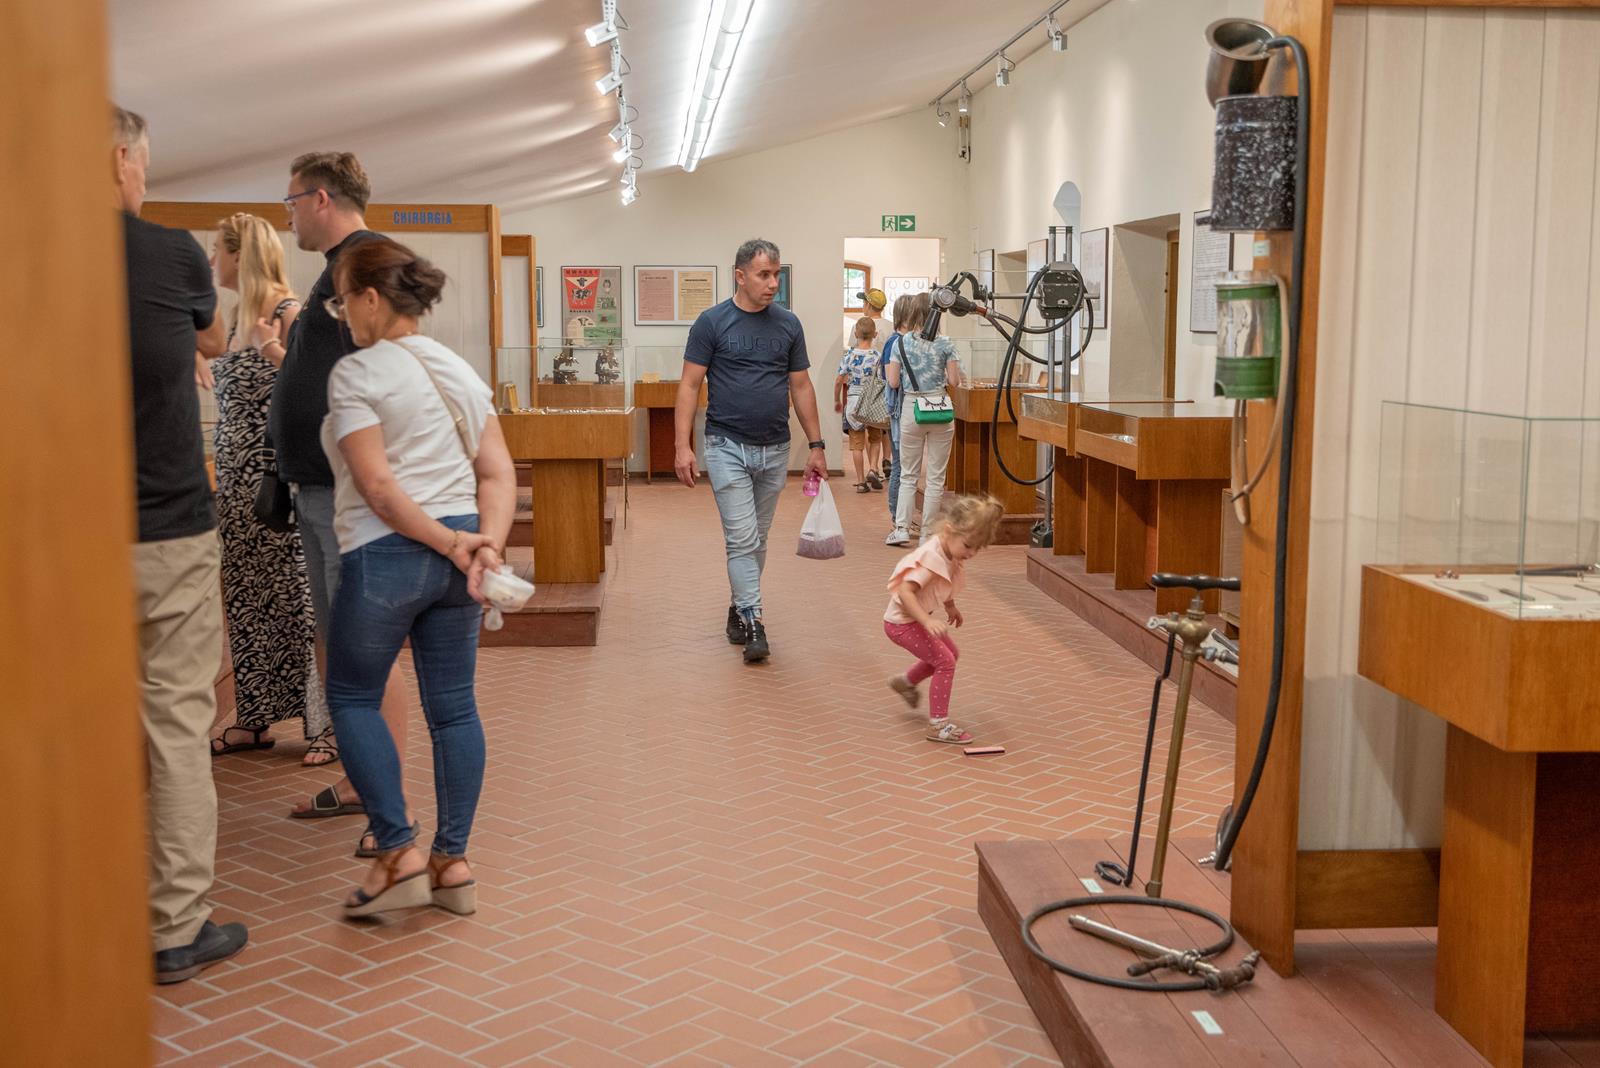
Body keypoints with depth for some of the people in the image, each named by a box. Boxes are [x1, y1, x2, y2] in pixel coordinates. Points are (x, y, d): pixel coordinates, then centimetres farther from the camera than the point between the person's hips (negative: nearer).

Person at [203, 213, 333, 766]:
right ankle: (253, 718, 21)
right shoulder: (238, 316, 15)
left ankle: (326, 723, 2)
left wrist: (275, 351, -29)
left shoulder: (289, 313, -11)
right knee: (245, 596, 12)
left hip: (279, 473, -9)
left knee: (296, 595, -5)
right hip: (236, 472, 9)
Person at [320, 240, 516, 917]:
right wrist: (485, 542, -6)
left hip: (387, 553, -6)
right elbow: (498, 472, 5)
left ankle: (399, 852, 4)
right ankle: (452, 862, 15)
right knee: (453, 705, 9)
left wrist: (449, 544, -13)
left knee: (352, 697, 10)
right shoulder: (459, 370, 12)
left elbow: (377, 486, -16)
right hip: (457, 549, 6)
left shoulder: (356, 374, -8)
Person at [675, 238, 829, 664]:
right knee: (741, 538, -9)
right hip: (728, 447, -4)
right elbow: (690, 386, -7)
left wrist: (816, 445, 5)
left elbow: (801, 387, 9)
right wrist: (683, 446, -15)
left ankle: (740, 607, 27)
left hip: (774, 449, 4)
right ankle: (753, 623, -8)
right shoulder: (712, 322, -7)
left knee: (757, 539, 13)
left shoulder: (788, 324, 5)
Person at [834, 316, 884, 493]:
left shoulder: (848, 355, -6)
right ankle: (872, 470, 3)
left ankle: (860, 481, 7)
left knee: (857, 443, 6)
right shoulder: (878, 356, -9)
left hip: (853, 400, 0)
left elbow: (839, 381, -4)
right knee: (875, 439, 20)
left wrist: (837, 401, 11)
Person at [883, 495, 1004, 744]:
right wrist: (928, 621, -45)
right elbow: (905, 592, -38)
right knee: (945, 662, -13)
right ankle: (938, 725, -5)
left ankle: (905, 683, 44)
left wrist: (951, 607, 19)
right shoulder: (931, 556, -31)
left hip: (916, 619, 10)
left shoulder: (951, 553, -3)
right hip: (902, 622, -10)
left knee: (951, 653, 24)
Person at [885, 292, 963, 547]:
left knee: (908, 474, 11)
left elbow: (893, 382, -2)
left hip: (911, 409, 1)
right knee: (935, 476, 6)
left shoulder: (901, 342, -2)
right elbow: (954, 381, -4)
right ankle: (927, 534, 8)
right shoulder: (945, 343, -5)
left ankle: (902, 528, 1)